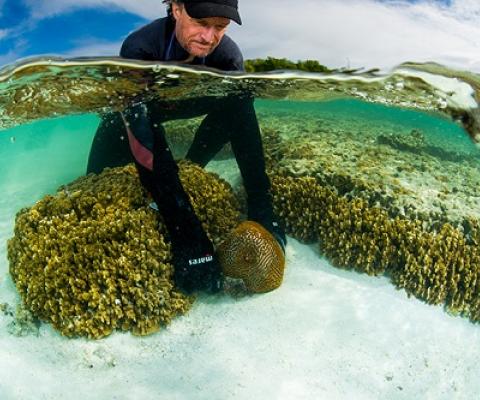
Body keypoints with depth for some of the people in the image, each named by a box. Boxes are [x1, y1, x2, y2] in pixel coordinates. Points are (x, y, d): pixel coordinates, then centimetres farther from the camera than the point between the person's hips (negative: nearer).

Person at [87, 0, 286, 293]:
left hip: (179, 107, 3)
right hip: (130, 113, -3)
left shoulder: (228, 56, -29)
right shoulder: (140, 47, -40)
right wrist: (185, 232, -57)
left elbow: (244, 124, -33)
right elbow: (145, 139, -48)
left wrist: (262, 209, -44)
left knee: (237, 102, -16)